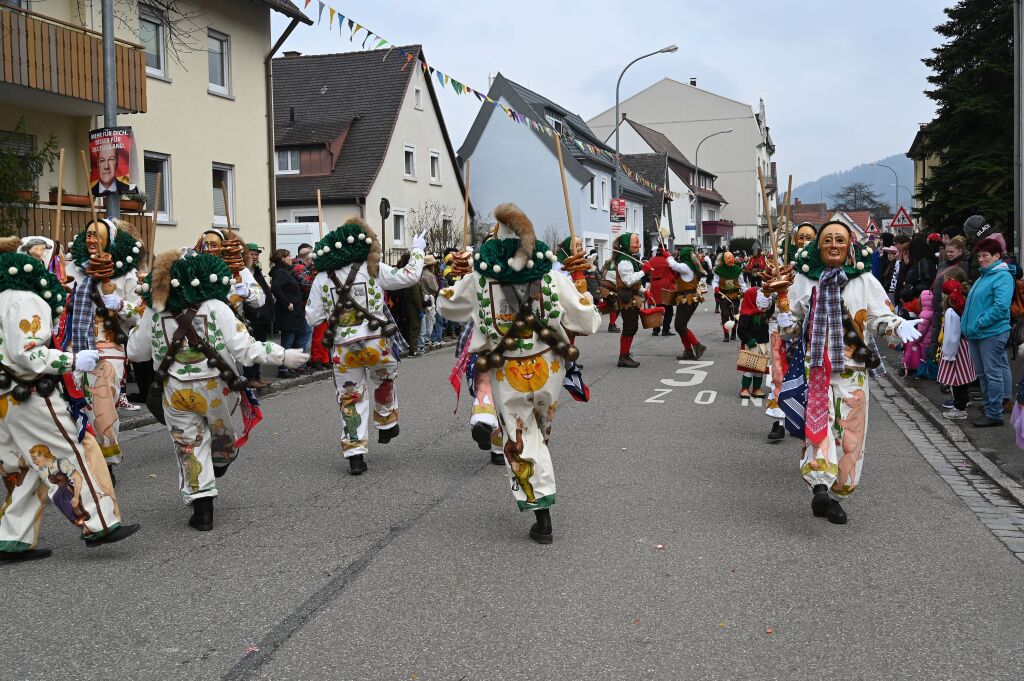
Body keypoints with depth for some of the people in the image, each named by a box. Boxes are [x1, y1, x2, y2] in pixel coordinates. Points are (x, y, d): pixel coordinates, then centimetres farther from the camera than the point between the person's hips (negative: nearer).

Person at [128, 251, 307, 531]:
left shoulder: (154, 312, -2)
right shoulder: (216, 308, -10)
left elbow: (135, 352, 8)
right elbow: (245, 350, -16)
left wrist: (136, 330, 28)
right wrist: (283, 355, -8)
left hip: (175, 392, 1)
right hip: (216, 388, -1)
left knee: (189, 447, 9)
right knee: (221, 433, 29)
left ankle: (202, 509, 8)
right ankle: (222, 461, 58)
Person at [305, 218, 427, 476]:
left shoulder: (322, 278, 3)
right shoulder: (373, 269, -3)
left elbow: (312, 317, 3)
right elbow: (409, 276, 3)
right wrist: (417, 250, 18)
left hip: (343, 349, 1)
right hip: (377, 343, -1)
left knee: (350, 399, 11)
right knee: (384, 380, 29)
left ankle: (355, 454, 7)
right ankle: (386, 423, 42)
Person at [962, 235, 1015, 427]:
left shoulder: (1003, 277, -12)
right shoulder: (982, 276, 17)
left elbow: (1001, 307, -22)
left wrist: (980, 323, -20)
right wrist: (968, 325, 14)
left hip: (992, 333, -9)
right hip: (976, 333, 9)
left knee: (993, 373, -3)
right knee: (982, 373, 15)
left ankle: (994, 414, 3)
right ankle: (990, 408, 25)